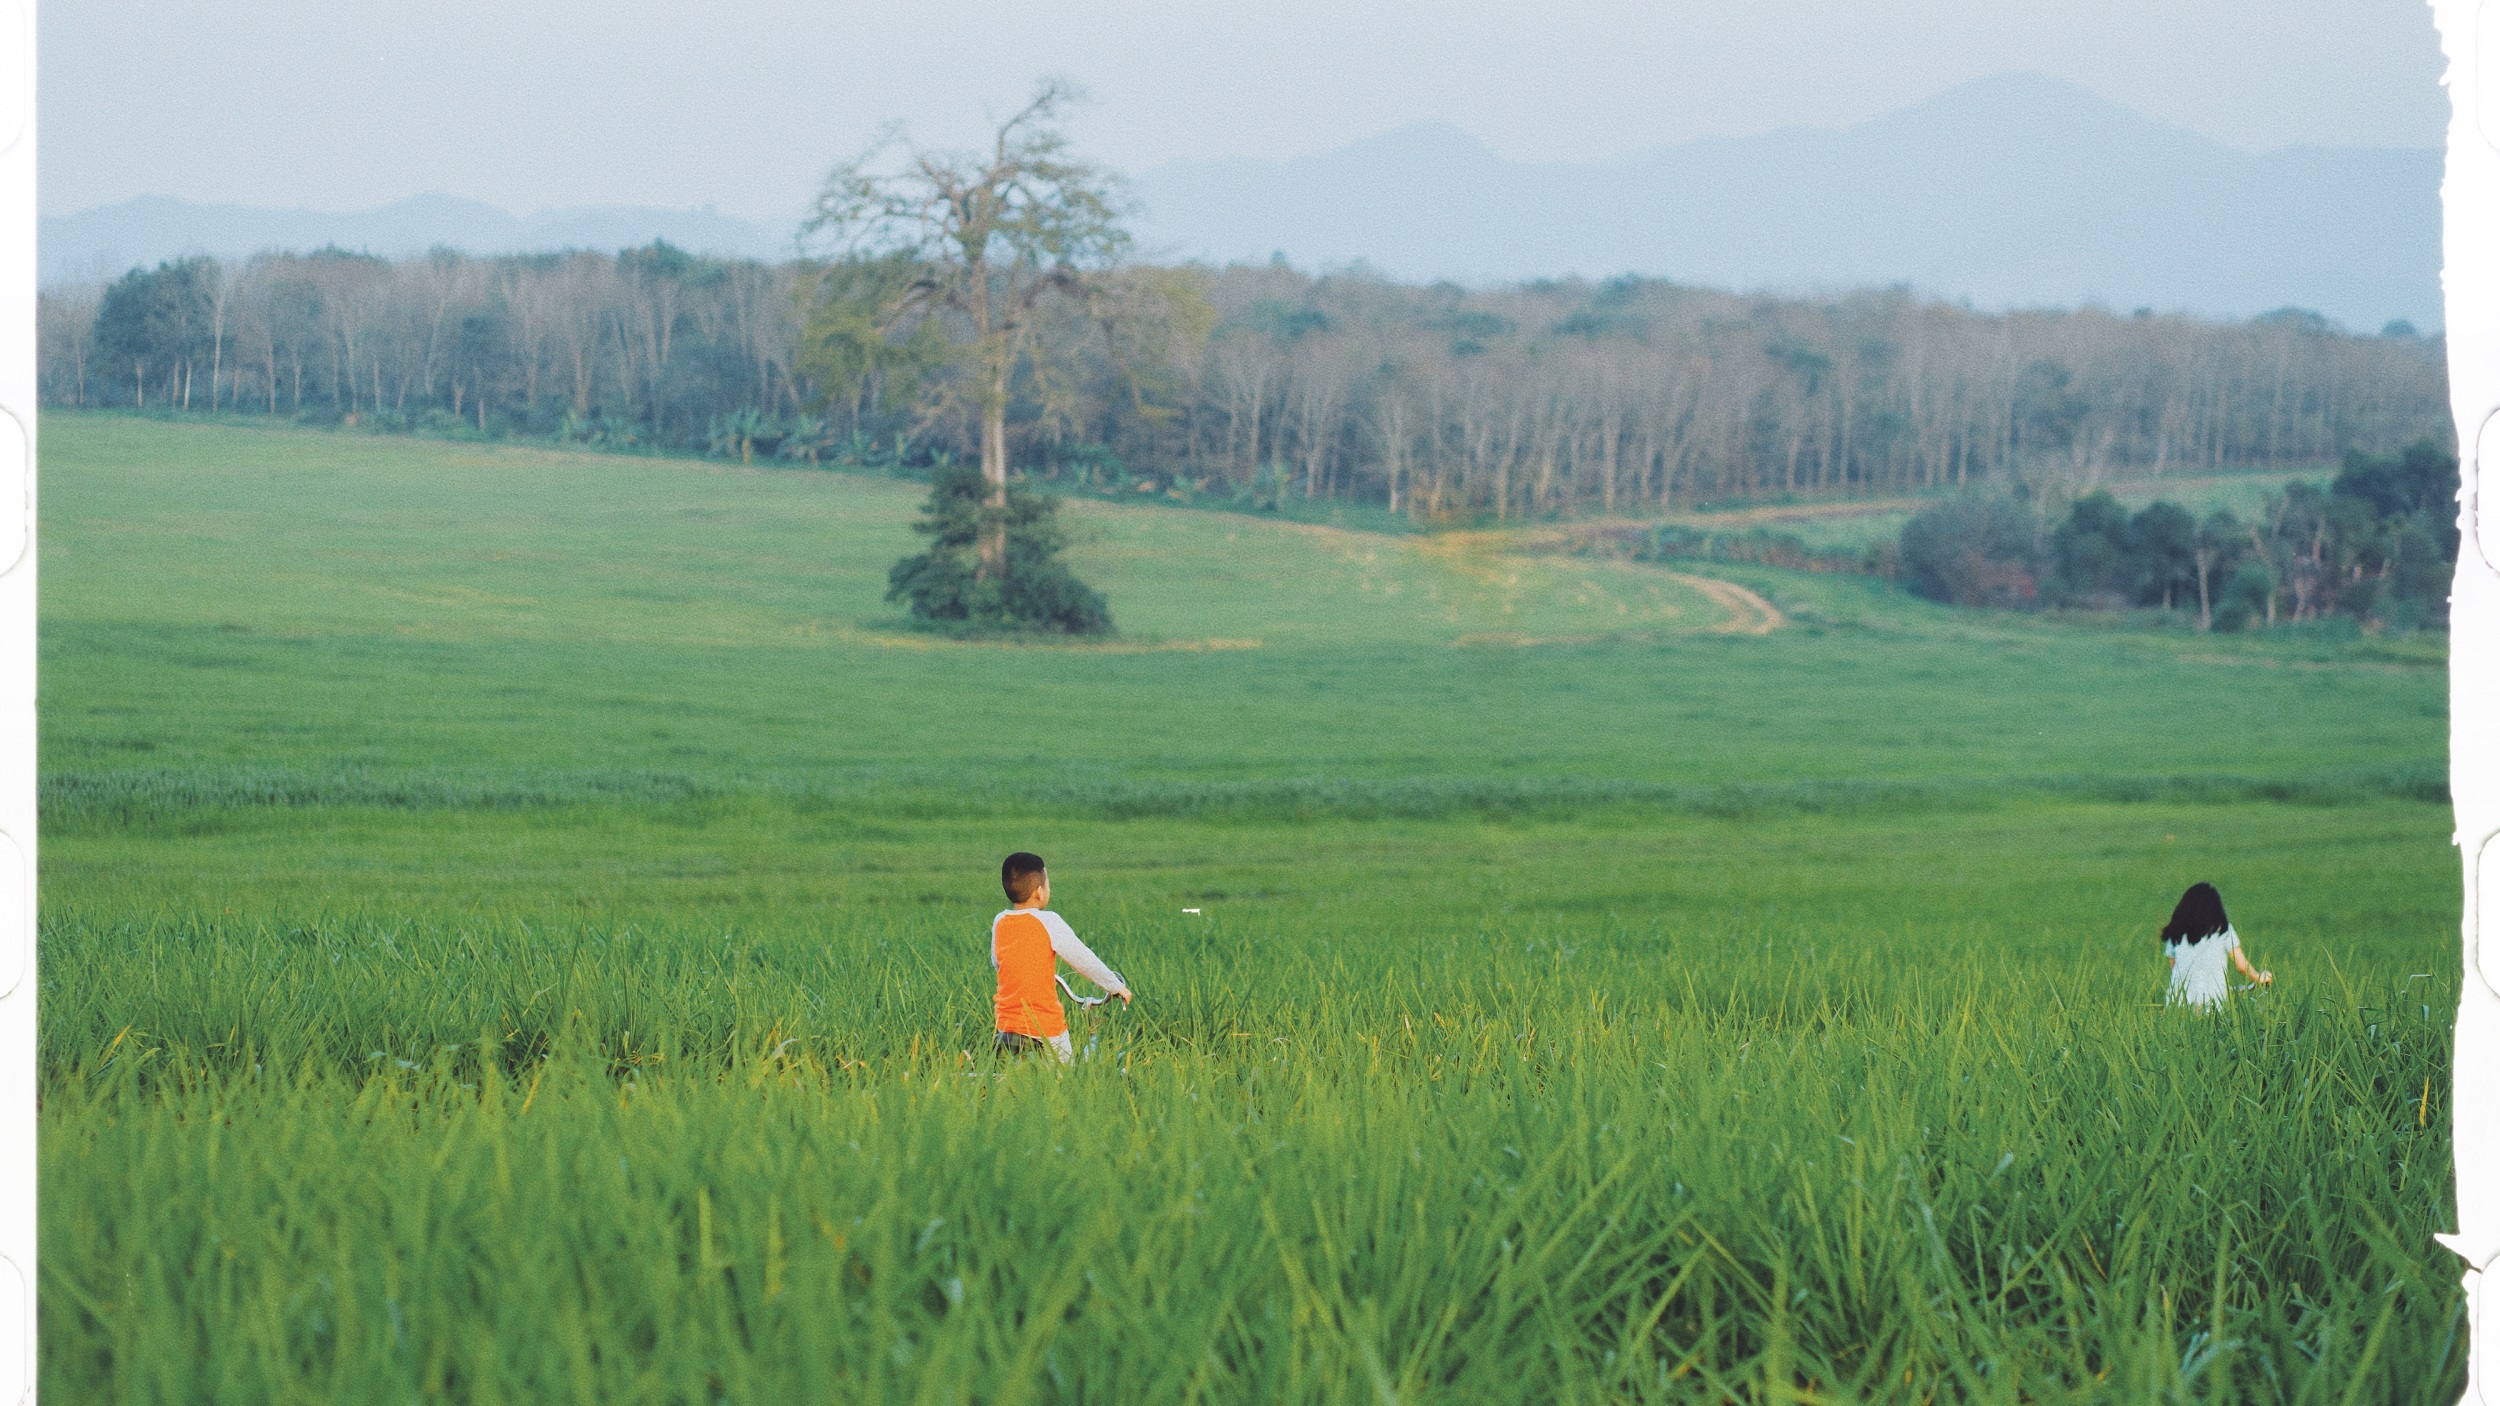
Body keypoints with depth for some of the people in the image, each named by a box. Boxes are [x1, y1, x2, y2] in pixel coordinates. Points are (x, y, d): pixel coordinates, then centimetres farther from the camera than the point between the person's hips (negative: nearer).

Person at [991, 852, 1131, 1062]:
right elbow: (1084, 960, -6)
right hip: (1047, 1029, -4)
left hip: (1006, 1030, 4)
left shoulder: (999, 923, 4)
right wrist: (1117, 986, 10)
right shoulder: (1048, 922, -11)